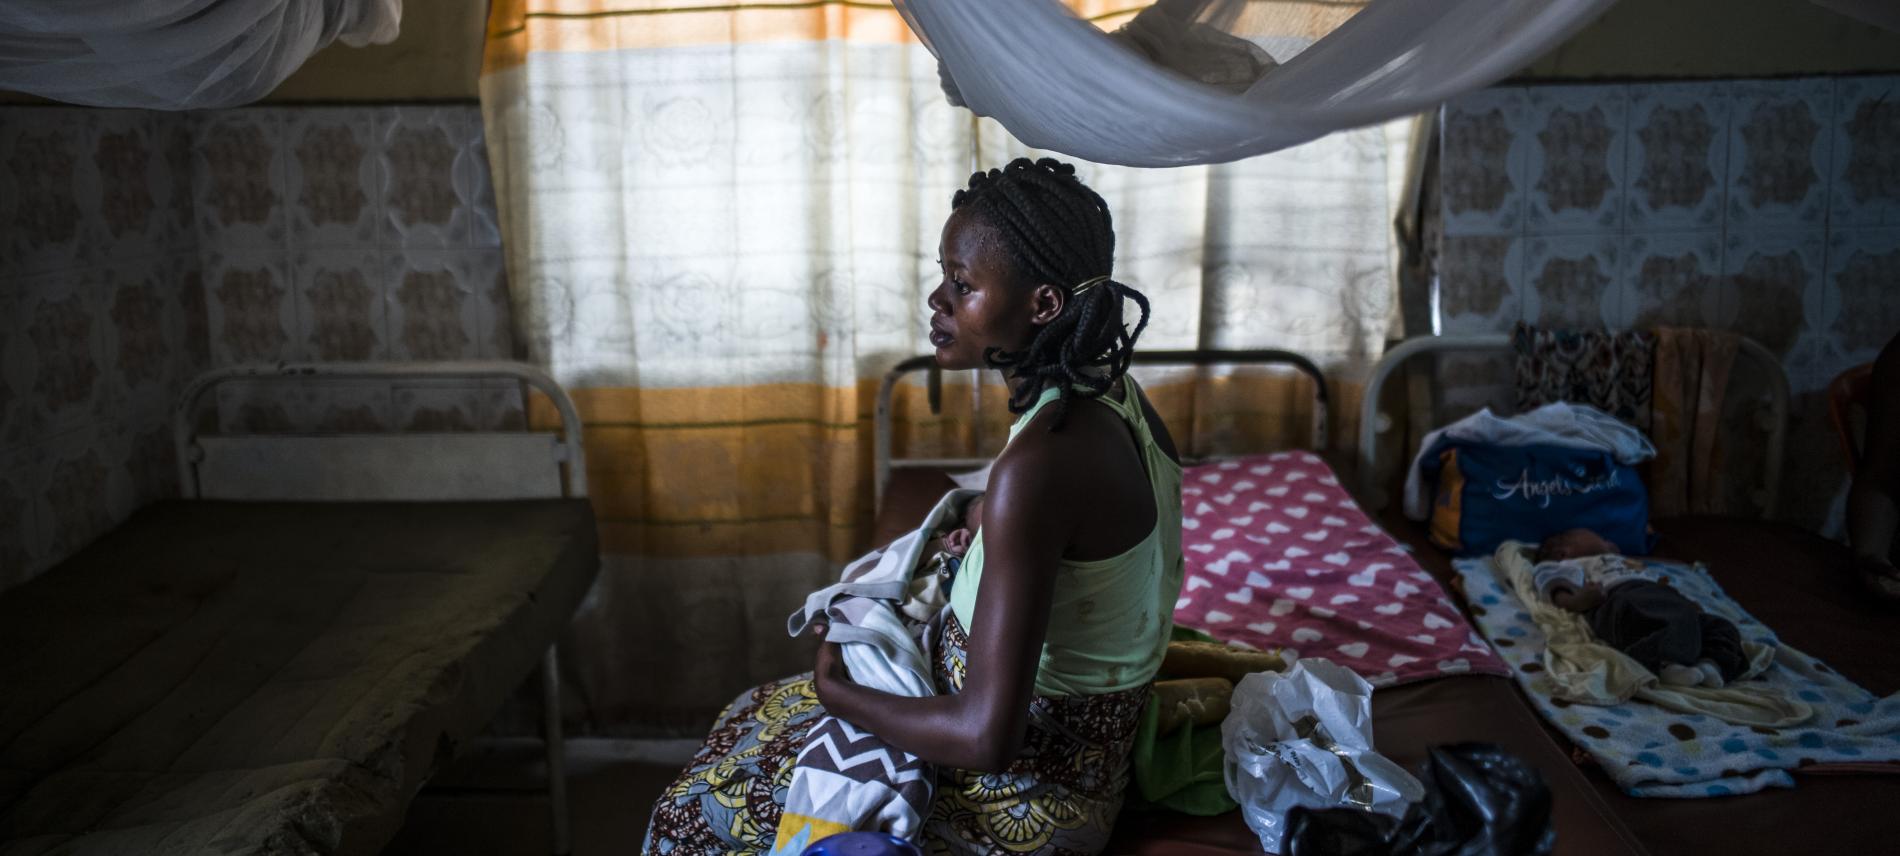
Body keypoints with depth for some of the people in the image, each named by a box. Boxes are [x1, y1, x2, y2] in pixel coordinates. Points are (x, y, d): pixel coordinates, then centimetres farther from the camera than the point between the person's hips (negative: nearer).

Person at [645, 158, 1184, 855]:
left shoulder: (1038, 466, -33)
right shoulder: (1113, 400, -4)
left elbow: (986, 737, -32)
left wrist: (837, 689, -17)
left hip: (1022, 799, -9)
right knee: (761, 709, 22)